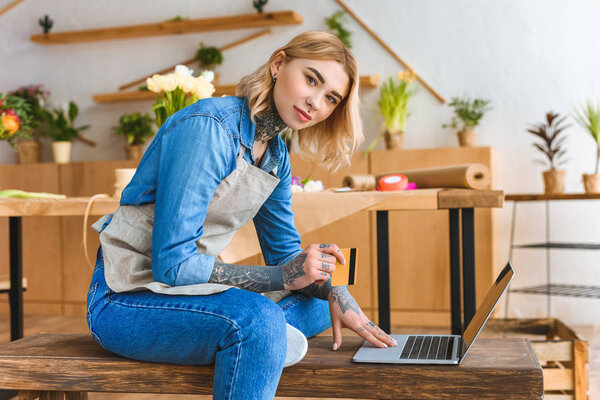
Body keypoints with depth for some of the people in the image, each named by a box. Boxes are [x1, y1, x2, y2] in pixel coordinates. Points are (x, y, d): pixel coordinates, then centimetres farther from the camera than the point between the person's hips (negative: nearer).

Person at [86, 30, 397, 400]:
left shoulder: (275, 155, 6)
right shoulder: (208, 128, -21)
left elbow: (286, 251, 14)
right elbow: (172, 263, -25)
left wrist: (334, 292, -5)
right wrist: (282, 276, -22)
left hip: (183, 287, 8)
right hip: (125, 300, -8)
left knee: (319, 305, 6)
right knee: (256, 319, -32)